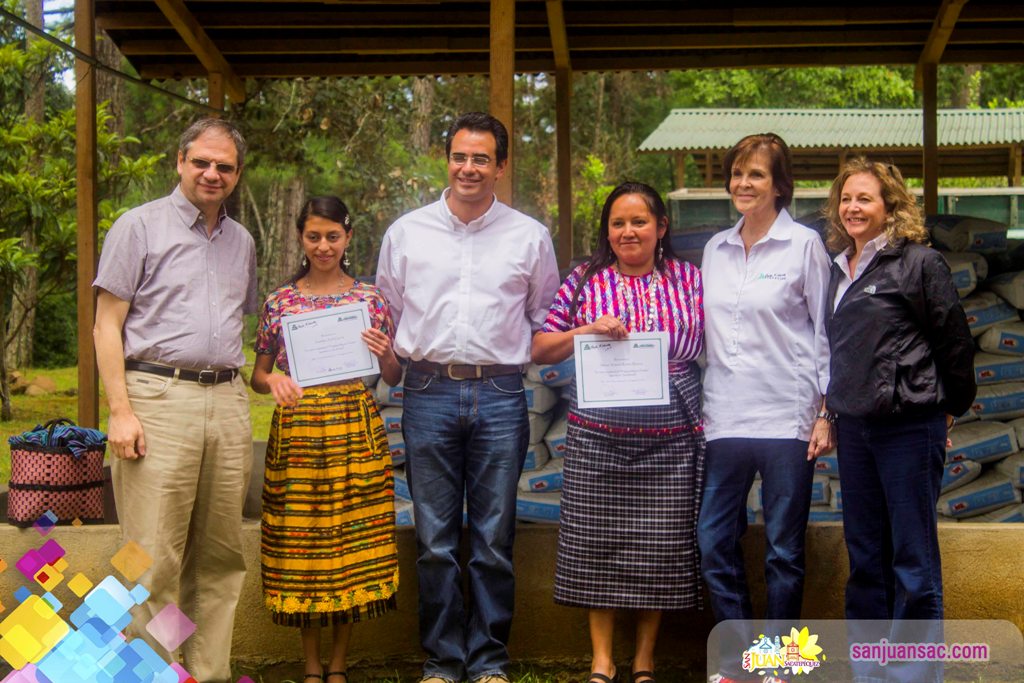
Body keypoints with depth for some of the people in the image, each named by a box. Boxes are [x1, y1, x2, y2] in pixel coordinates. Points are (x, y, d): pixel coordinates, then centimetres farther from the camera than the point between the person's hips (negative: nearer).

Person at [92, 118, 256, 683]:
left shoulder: (241, 242, 19)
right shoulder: (140, 226, 3)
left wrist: (248, 384, 12)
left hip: (227, 400, 5)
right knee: (154, 559, -7)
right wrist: (120, 410, -11)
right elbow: (107, 324, -1)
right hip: (159, 397, -5)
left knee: (220, 556, 7)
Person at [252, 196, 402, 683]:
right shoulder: (279, 301, 8)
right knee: (300, 540, 1)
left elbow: (394, 378, 9)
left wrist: (385, 356, -12)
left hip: (355, 428, 0)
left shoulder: (370, 298, 7)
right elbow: (257, 374, 11)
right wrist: (273, 381, -10)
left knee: (353, 539, 0)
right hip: (296, 430, 1)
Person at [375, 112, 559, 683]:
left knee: (494, 542, 3)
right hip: (429, 395, 1)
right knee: (434, 542, 3)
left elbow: (545, 322, 16)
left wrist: (514, 361, 5)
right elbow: (386, 315, 17)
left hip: (500, 397, 0)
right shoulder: (406, 233, 9)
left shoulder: (530, 237, 9)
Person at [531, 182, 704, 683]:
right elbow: (541, 349, 5)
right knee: (598, 546, 2)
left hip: (670, 437, 0)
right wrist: (588, 330, -12)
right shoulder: (586, 281, 6)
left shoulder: (690, 279, 7)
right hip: (597, 436, 0)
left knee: (659, 547, 3)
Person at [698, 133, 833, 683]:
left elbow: (825, 333, 0)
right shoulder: (715, 249, 12)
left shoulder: (804, 245, 0)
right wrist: (701, 407, 13)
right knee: (714, 545, 4)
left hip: (786, 418, -4)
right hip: (724, 421, 4)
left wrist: (825, 413, -5)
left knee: (784, 551, 4)